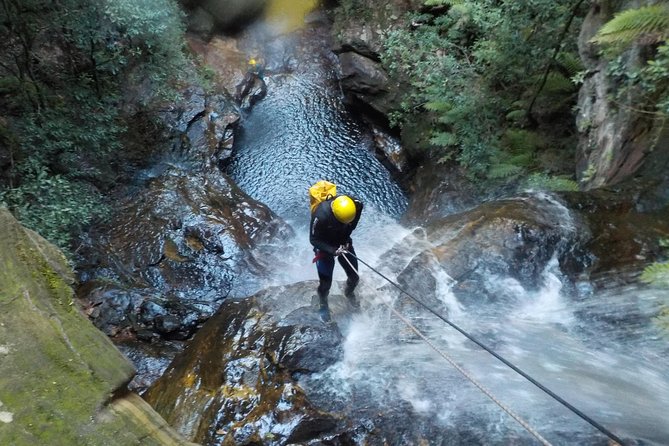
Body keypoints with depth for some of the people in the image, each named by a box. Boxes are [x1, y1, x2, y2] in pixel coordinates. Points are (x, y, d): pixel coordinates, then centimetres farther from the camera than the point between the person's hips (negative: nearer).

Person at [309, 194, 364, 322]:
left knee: (354, 276, 12)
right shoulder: (320, 215, -38)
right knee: (325, 283, 2)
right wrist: (332, 250, -33)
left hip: (343, 243, 4)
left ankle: (349, 293, 48)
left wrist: (346, 238, -9)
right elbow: (313, 239, -23)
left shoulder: (356, 205, -25)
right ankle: (323, 306, 35)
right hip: (325, 247, -4)